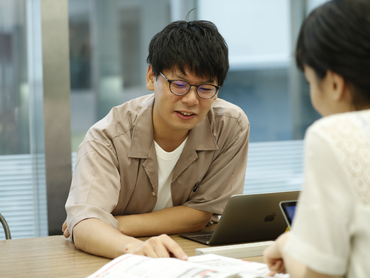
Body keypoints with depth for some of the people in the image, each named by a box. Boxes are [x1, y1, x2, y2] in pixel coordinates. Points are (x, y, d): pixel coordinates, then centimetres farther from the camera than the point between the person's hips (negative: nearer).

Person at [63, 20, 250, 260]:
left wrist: (117, 224, -20)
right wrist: (134, 247, -55)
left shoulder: (232, 126, -14)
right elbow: (84, 226, -33)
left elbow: (202, 214, -10)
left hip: (194, 256, 3)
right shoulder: (108, 137, -21)